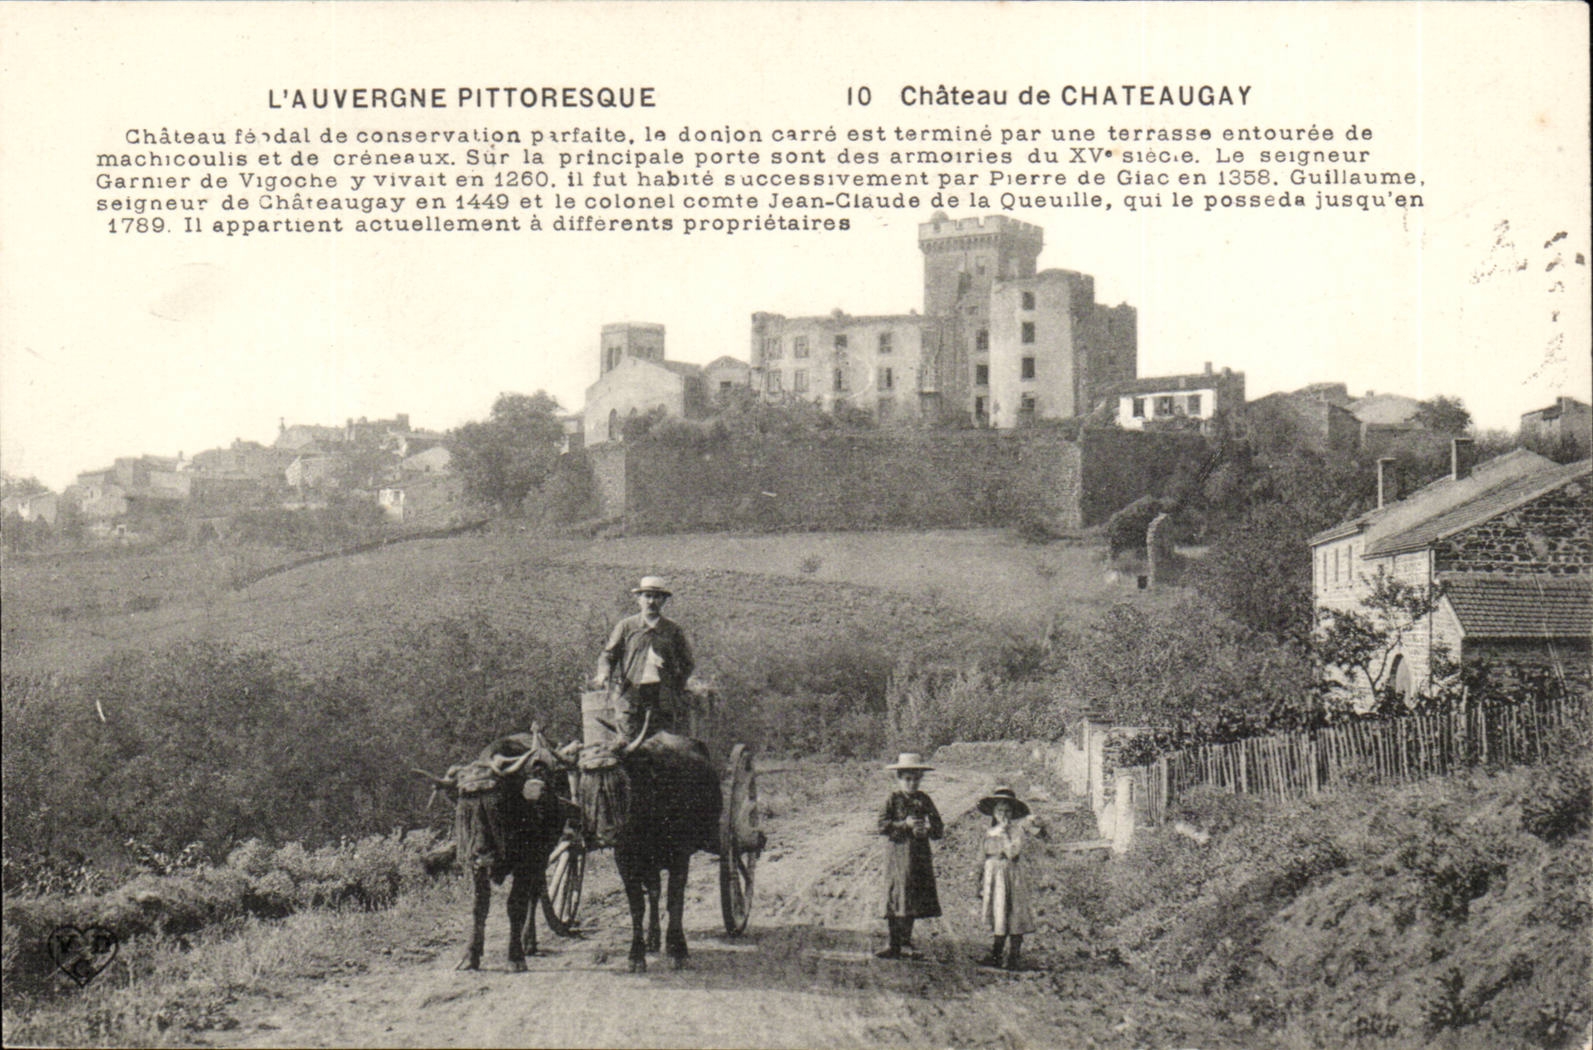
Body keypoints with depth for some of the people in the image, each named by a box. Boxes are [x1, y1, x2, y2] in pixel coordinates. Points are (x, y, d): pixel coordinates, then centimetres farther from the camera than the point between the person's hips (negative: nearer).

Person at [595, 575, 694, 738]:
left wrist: (677, 691, 4)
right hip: (630, 692, -1)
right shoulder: (625, 626, 8)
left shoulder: (673, 630, 10)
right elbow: (608, 655, 6)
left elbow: (686, 664, 16)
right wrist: (604, 674, -14)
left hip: (663, 694, 1)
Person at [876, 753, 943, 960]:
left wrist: (927, 830, -10)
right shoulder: (893, 800, 0)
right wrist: (905, 824, -18)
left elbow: (939, 828, 11)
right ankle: (903, 945, -2)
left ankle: (904, 945, 12)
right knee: (898, 898, -5)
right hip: (898, 852, -4)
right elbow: (882, 826, -9)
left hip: (920, 855, 4)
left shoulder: (924, 800, 11)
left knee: (913, 902, 4)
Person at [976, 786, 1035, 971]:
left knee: (1012, 916, -6)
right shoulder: (990, 833, 14)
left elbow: (1013, 852, -18)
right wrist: (982, 882, 17)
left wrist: (1005, 832, -16)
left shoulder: (1016, 830, -3)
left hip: (1010, 876, -6)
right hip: (993, 878, 6)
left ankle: (1013, 956, -3)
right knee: (996, 916, 7)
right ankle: (996, 954, 11)